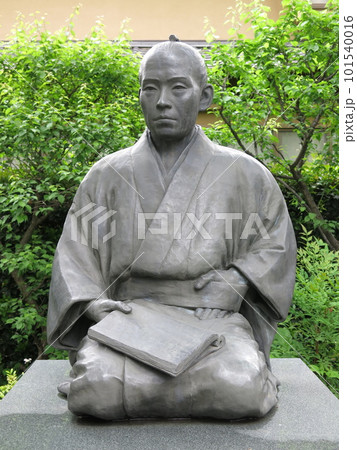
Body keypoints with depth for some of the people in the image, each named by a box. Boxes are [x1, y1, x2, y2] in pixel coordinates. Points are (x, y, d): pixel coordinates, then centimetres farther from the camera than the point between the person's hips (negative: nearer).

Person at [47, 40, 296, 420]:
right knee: (98, 390, -30)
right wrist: (92, 304, -11)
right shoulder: (107, 176, 10)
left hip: (211, 317, 0)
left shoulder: (241, 172, 8)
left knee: (240, 389, -30)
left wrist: (239, 279, -3)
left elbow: (274, 242, 16)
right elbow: (74, 255, 9)